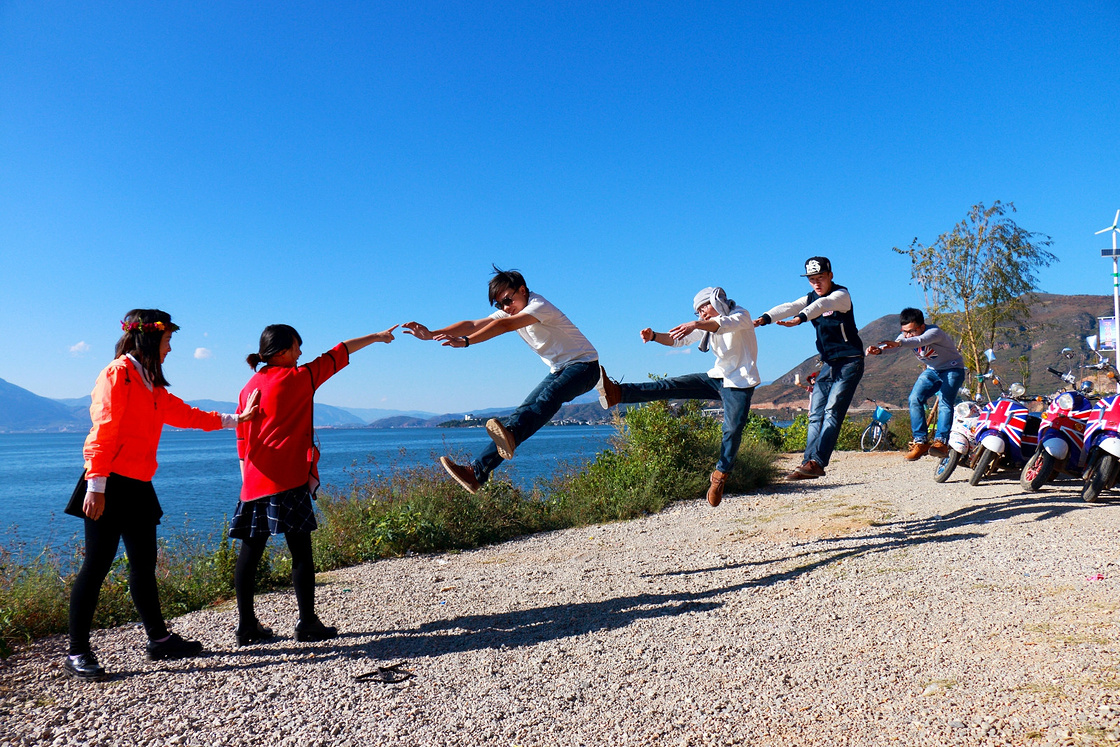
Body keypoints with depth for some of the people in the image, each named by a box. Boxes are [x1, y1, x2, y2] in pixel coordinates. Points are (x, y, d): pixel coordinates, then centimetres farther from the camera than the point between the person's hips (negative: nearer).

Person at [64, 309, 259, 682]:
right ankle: (77, 652, 8)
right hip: (111, 483, -9)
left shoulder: (152, 384, 17)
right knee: (97, 564, -3)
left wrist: (235, 419, 30)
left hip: (138, 486, 9)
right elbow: (103, 432, -16)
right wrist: (96, 486, -20)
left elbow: (185, 414, 26)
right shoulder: (118, 373, -9)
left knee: (144, 563, 13)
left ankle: (159, 638, 21)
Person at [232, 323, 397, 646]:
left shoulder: (250, 386, 15)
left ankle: (246, 625, 13)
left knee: (251, 550, 8)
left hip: (254, 482, 7)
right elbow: (338, 354, 6)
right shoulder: (299, 377, -4)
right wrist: (376, 337, 16)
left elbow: (242, 439, 16)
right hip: (288, 479, -7)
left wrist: (247, 481, 21)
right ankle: (307, 622, 3)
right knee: (301, 550, -1)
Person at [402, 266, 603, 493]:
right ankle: (477, 472, -19)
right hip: (558, 371, 7)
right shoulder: (510, 312, 7)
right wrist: (432, 334, -14)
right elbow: (473, 324, -3)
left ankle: (510, 433, -65)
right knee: (524, 412, -10)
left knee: (550, 395, -37)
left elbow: (505, 326, -35)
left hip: (584, 366, -7)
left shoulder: (540, 306, -19)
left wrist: (465, 342, -43)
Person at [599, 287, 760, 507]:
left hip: (739, 383, -5)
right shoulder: (706, 325, 15)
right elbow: (678, 339, 8)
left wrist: (696, 325, -49)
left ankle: (719, 477, -2)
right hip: (717, 377, 5)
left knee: (733, 430, -17)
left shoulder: (741, 315, -6)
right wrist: (654, 336, -12)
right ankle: (618, 393, -25)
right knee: (672, 386, -11)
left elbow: (724, 324, -30)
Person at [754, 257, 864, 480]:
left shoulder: (841, 295, -9)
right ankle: (809, 462, -1)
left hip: (849, 362, -7)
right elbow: (788, 308, -8)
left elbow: (822, 305, -31)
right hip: (828, 364, 7)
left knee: (832, 412, -15)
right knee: (815, 414, 0)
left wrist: (800, 318, -50)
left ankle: (816, 462, -21)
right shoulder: (810, 298, 10)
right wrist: (764, 319, -27)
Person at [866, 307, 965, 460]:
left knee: (944, 402, -25)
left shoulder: (934, 332, -29)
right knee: (915, 399, -14)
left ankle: (941, 442, -25)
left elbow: (920, 341, -51)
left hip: (952, 369, -6)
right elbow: (893, 345, -29)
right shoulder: (905, 336, -10)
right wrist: (878, 350, -54)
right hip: (932, 370, 6)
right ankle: (920, 442, -10)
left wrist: (898, 343, -72)